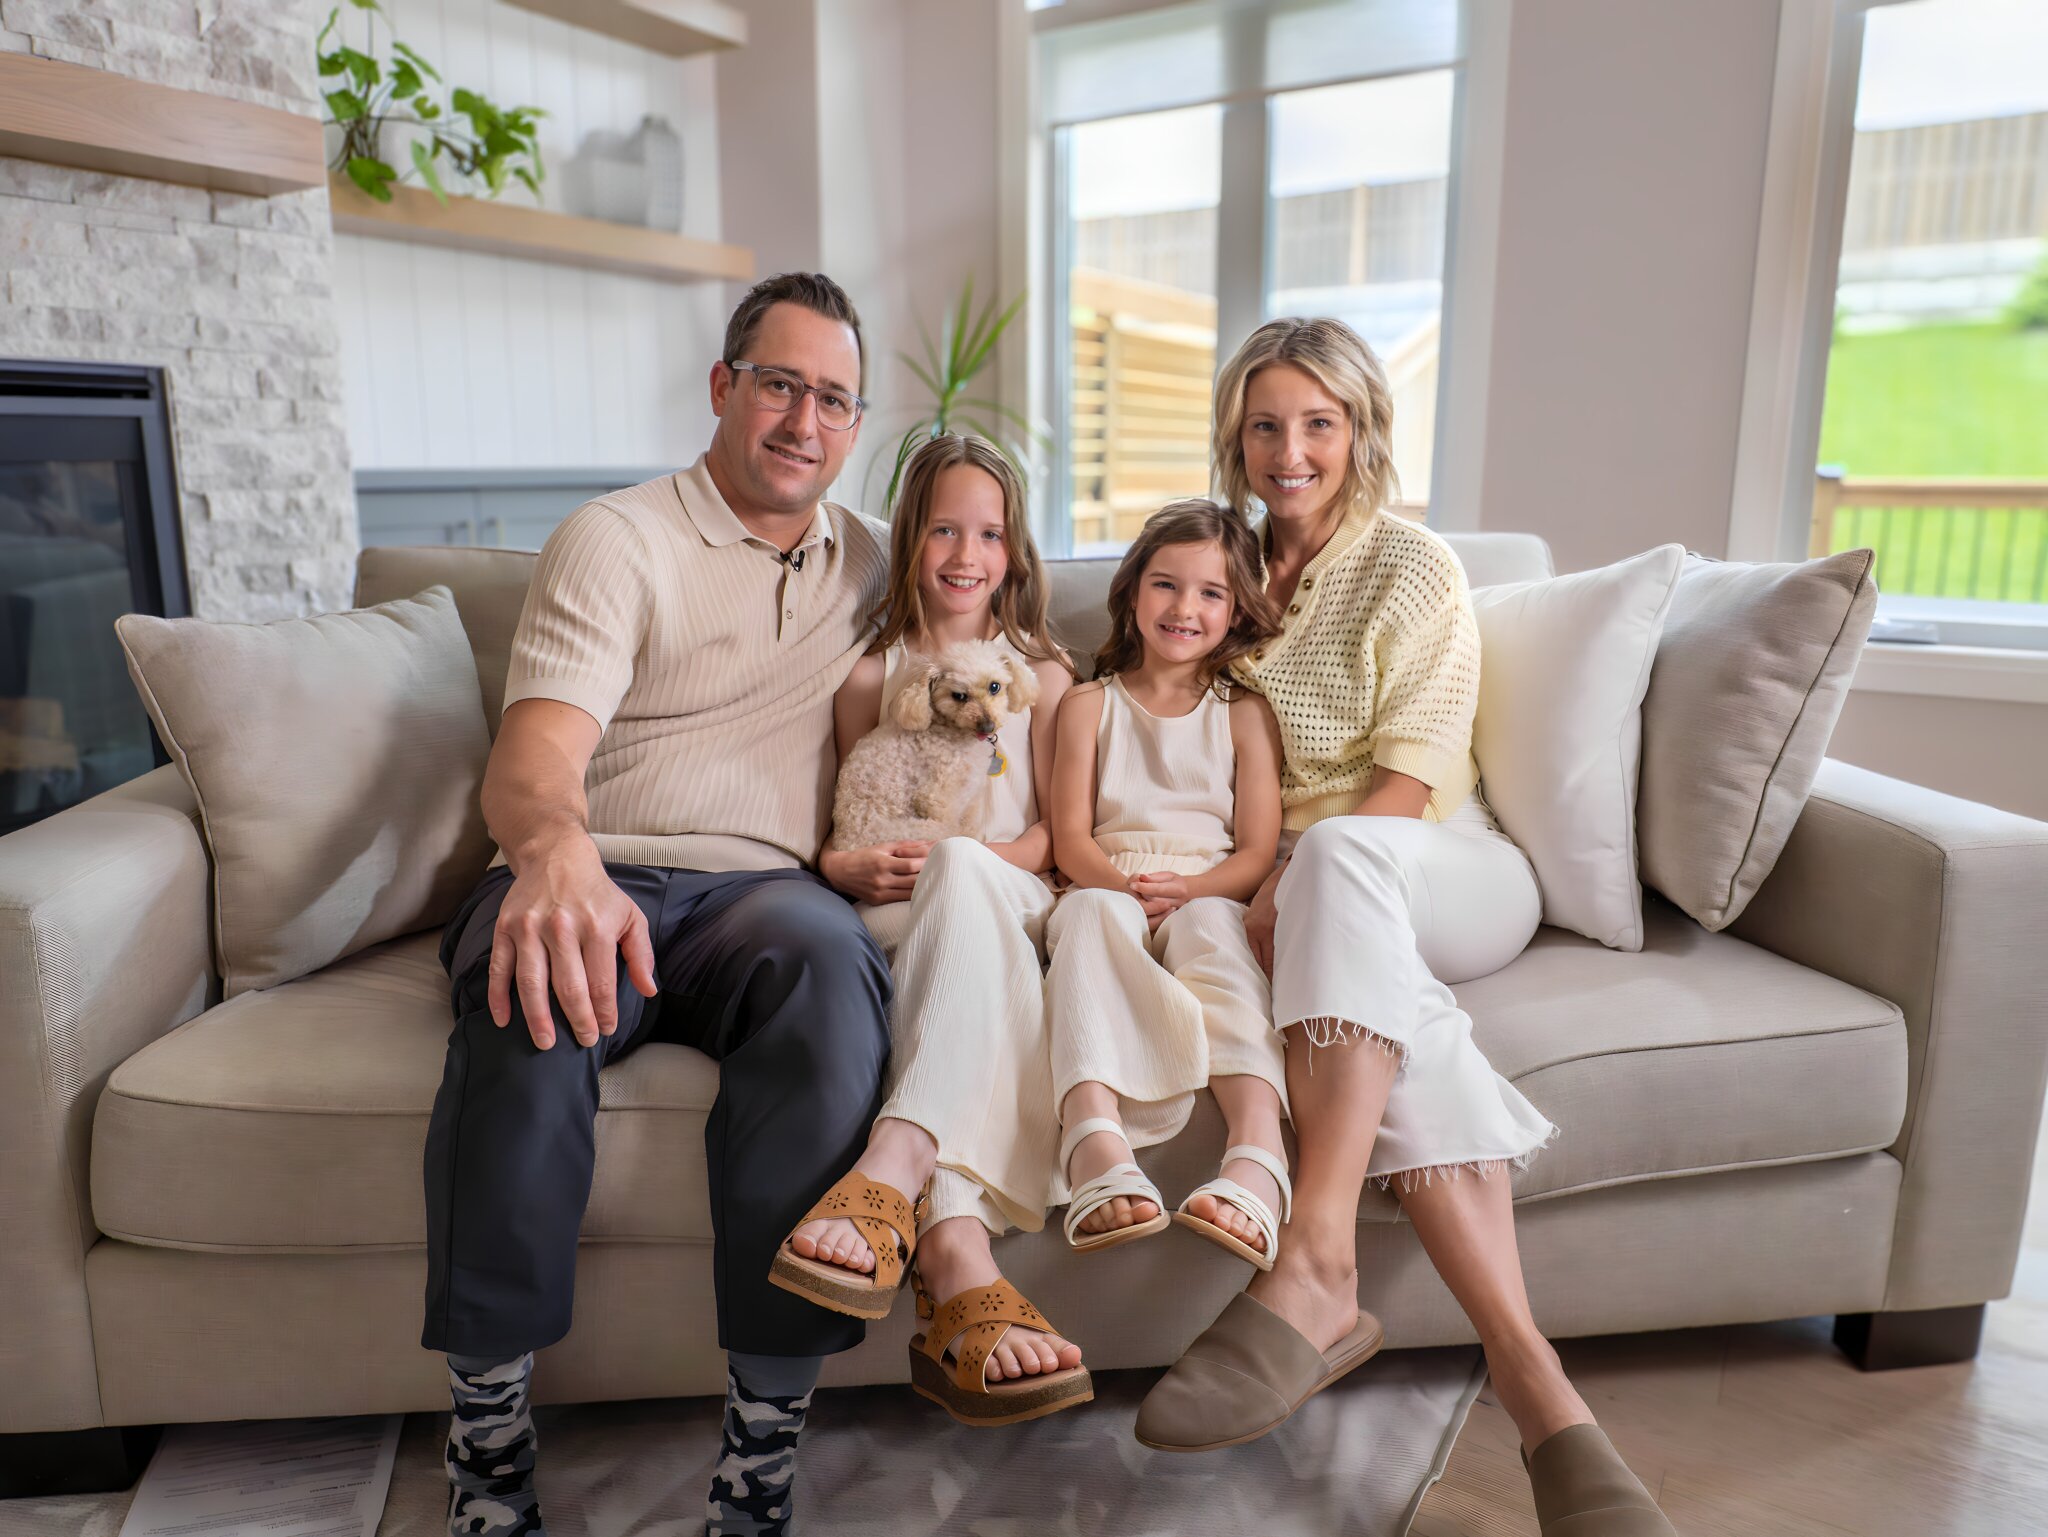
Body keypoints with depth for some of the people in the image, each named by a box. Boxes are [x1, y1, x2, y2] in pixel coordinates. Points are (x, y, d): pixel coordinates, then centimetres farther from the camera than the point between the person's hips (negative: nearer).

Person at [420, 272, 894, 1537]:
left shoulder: (868, 562, 19)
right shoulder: (619, 541, 3)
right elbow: (531, 757, -11)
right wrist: (556, 851, -37)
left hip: (759, 887, 2)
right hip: (594, 875, -2)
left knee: (829, 958, -35)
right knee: (539, 981, -38)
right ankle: (489, 1431, -19)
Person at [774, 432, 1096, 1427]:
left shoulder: (1043, 675, 20)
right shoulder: (871, 677, 21)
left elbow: (1058, 833, 9)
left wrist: (964, 861, -10)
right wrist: (846, 866, -7)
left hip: (1010, 902, 1)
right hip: (895, 922, 0)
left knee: (964, 869, -38)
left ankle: (890, 1174, -54)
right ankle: (960, 1265, -57)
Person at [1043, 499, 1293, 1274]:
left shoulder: (1244, 713, 16)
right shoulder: (1090, 703, 17)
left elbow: (1257, 851, 6)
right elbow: (1070, 840, 7)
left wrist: (1185, 889, -15)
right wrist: (1127, 884, -15)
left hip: (1208, 898, 0)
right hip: (1107, 888, 0)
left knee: (1211, 929, -35)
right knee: (1092, 914, -35)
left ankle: (1256, 1152, -56)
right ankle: (1095, 1137, -56)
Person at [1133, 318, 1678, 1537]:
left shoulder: (1417, 570, 0)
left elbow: (1404, 789, -11)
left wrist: (1274, 900, -24)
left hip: (1448, 873, -2)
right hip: (1315, 892, 3)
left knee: (1338, 855, -40)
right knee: (1396, 1018, -36)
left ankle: (1316, 1272, -48)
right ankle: (1535, 1379, -41)